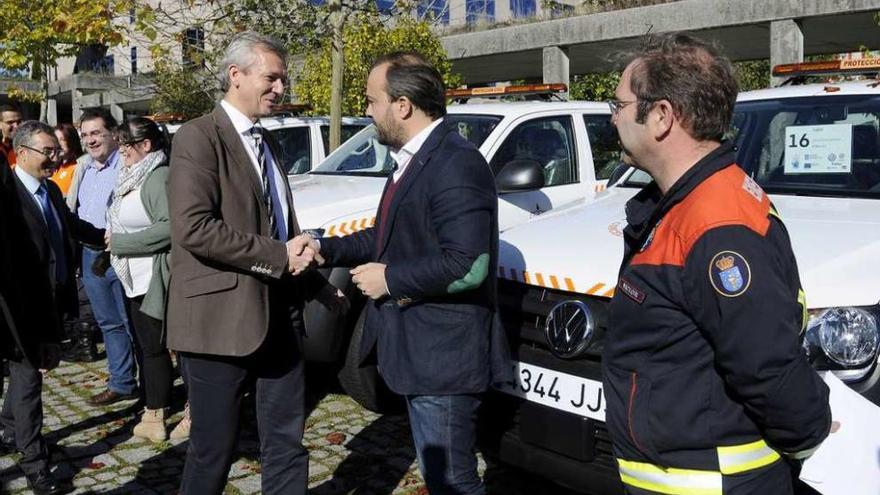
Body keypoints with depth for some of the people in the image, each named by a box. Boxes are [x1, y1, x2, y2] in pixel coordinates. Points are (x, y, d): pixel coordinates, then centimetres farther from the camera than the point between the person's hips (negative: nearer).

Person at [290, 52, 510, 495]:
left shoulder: (456, 164, -21)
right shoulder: (413, 159, 11)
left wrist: (389, 278, -17)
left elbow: (467, 266, -28)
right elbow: (393, 237, 19)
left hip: (443, 356, -10)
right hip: (419, 348, 10)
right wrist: (326, 249, 8)